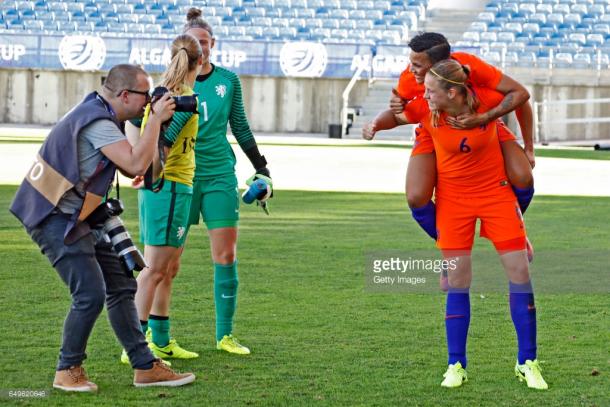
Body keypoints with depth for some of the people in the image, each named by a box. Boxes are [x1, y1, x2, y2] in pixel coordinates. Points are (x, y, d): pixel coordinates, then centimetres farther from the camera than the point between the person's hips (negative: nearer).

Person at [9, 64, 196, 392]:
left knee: (122, 286, 8)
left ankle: (145, 367, 12)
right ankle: (67, 371, 3)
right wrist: (156, 119, -19)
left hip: (79, 220, 11)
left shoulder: (101, 115, 13)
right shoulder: (97, 123, -20)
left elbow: (129, 167, 17)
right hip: (57, 220, -11)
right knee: (91, 295, -15)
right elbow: (136, 165, -29)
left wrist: (156, 124, 6)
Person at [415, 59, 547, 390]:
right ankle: (456, 365, 8)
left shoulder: (486, 102, -19)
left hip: (496, 191, 0)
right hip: (452, 198, 0)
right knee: (457, 281, -3)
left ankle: (527, 363, 7)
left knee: (519, 271, -3)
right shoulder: (427, 115, -15)